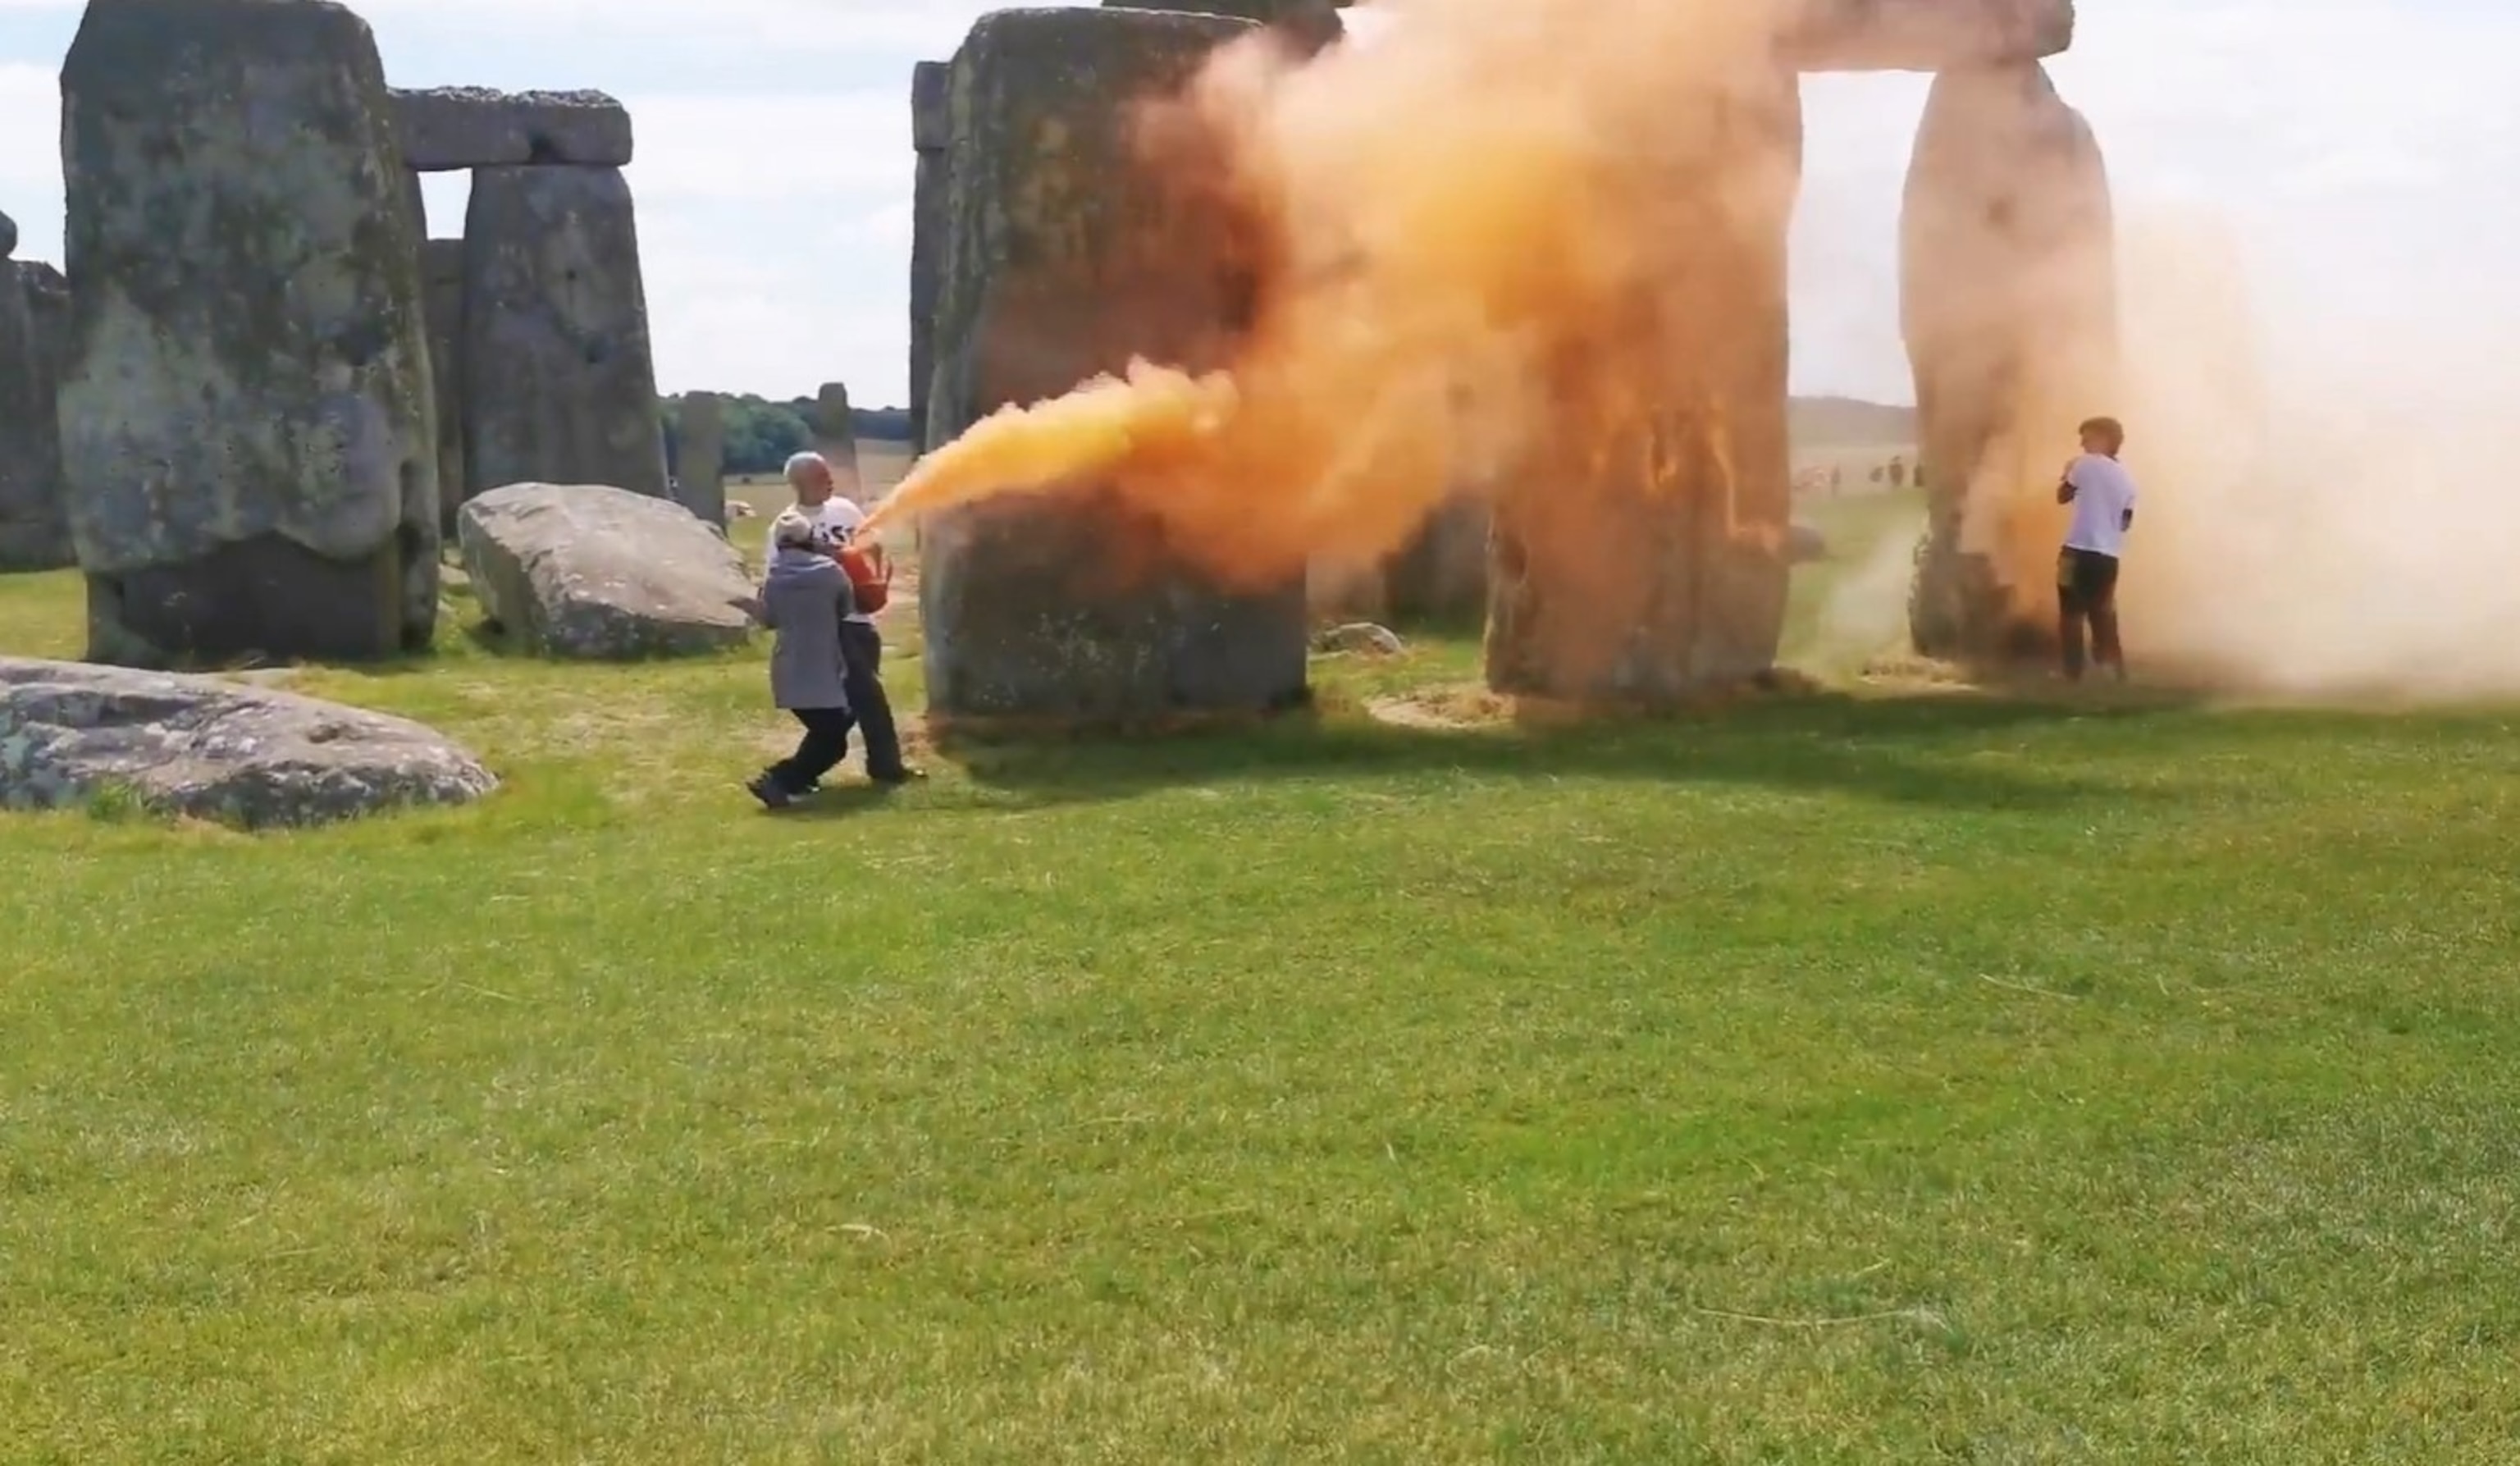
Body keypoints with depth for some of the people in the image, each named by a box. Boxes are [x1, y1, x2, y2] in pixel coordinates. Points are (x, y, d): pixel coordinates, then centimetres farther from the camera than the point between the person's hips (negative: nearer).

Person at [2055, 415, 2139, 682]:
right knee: (2103, 616, 13)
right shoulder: (2127, 478, 12)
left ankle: (2074, 674, -1)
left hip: (2079, 551, -6)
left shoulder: (2086, 465, -5)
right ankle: (2116, 673, 11)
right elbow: (2126, 522, 15)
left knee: (2071, 614, 0)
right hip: (2108, 556, 6)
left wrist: (2068, 474, 23)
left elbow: (2063, 497, 7)